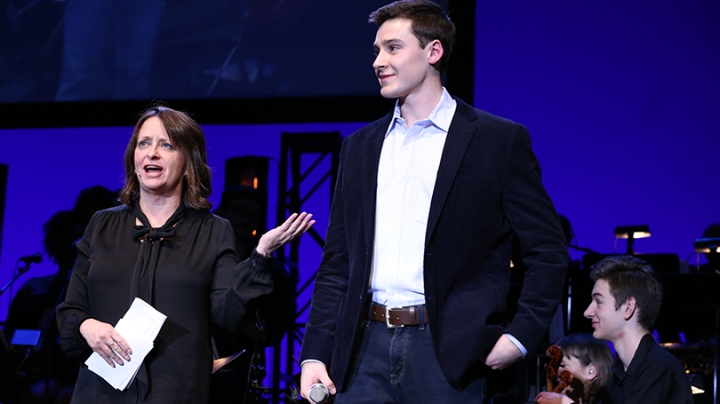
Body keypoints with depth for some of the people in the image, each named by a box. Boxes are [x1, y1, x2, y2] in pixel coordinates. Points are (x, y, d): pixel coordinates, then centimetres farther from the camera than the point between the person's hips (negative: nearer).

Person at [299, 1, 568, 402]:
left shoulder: (500, 140, 0)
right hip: (367, 347, 4)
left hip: (447, 351, -4)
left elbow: (548, 252, 0)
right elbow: (337, 264, 14)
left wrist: (521, 335, -10)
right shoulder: (360, 146, 14)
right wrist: (315, 354, 6)